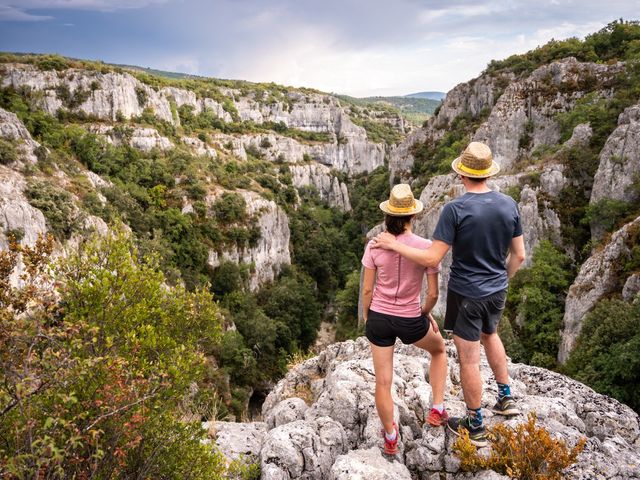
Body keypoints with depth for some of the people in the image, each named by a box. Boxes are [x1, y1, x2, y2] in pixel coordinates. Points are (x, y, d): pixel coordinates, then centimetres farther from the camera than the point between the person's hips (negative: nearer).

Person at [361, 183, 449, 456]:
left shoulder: (374, 246, -12)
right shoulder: (426, 247, -15)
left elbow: (367, 290, -6)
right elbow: (433, 294, -11)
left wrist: (366, 316, 11)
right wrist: (426, 313, 10)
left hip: (379, 318, 1)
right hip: (411, 321, -1)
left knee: (383, 382, 17)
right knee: (439, 349, 33)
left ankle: (391, 439, 35)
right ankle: (438, 409, 28)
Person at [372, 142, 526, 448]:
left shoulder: (455, 209, -22)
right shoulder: (509, 205, -5)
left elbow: (432, 259, -23)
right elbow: (518, 255, 3)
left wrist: (394, 245, -13)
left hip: (466, 295, -6)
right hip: (497, 291, 6)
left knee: (469, 360, 9)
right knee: (489, 334, 34)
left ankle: (475, 427, 26)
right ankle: (506, 398, 42)